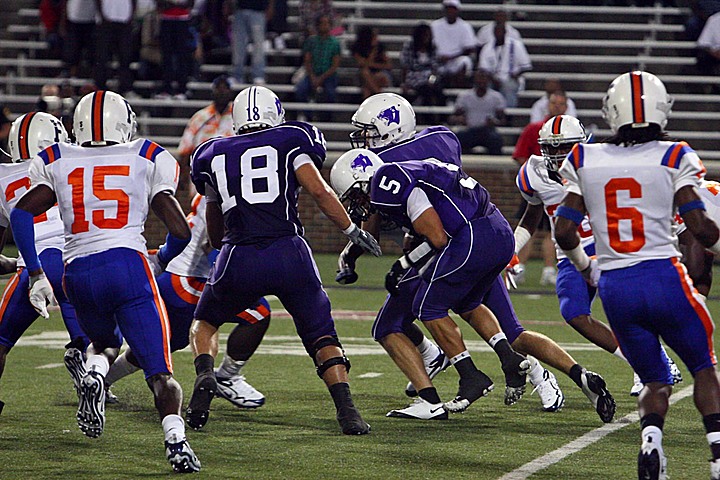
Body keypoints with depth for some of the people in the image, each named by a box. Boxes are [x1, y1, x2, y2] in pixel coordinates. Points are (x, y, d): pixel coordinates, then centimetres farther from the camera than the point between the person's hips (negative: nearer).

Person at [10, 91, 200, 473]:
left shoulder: (57, 164, 15)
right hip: (128, 265, -2)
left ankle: (94, 374, -4)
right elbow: (181, 231, 7)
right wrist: (162, 258, 28)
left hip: (77, 273, 2)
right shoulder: (146, 160, 10)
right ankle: (175, 439, -26)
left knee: (104, 342, 30)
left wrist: (36, 275, 4)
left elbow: (20, 215, 2)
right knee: (160, 372, 0)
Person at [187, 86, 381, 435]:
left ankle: (205, 377, -3)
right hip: (289, 254, -1)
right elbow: (318, 190, -4)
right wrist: (353, 232, 5)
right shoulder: (290, 141, 10)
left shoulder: (213, 155, 19)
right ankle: (346, 409, -8)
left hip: (238, 261, 1)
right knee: (322, 336, 11)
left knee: (204, 324, 25)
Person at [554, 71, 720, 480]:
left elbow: (565, 232, 5)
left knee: (656, 381, 16)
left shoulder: (585, 162, 5)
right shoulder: (673, 159, -3)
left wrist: (586, 267, 24)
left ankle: (651, 438, -13)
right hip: (664, 277, -3)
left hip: (615, 289, 3)